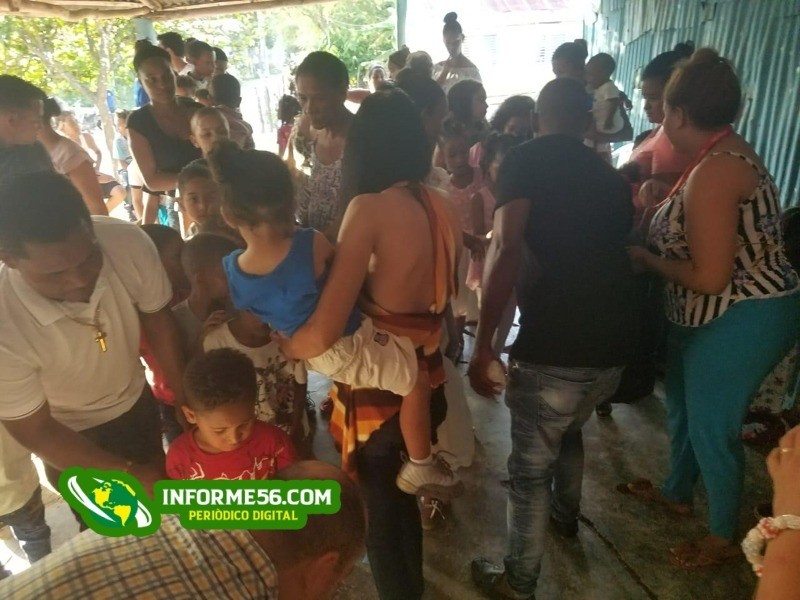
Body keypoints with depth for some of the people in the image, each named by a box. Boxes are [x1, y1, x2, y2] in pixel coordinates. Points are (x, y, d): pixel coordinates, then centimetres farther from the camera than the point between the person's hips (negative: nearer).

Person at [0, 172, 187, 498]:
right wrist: (130, 473, -20)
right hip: (70, 436, -3)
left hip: (136, 403, 3)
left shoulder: (129, 243, -33)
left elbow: (157, 319, -12)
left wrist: (186, 400, -7)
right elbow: (34, 431, -22)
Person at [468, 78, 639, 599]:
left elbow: (508, 249, -16)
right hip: (616, 342, 7)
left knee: (530, 468, 11)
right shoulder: (610, 176, 17)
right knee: (569, 430, 33)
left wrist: (483, 344, -16)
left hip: (556, 344, -7)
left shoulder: (525, 160, -1)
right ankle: (566, 515, 55)